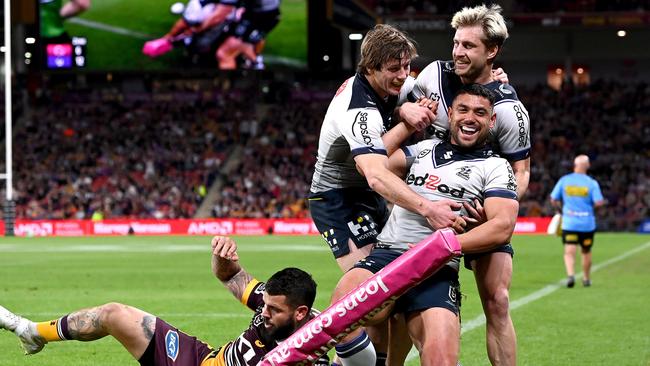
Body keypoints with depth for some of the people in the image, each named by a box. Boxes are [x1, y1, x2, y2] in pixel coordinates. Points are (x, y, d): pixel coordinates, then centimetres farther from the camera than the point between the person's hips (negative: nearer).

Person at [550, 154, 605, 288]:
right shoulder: (592, 183, -6)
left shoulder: (563, 180, -1)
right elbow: (599, 202, -12)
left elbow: (553, 200, 1)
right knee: (586, 252, 17)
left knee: (569, 252, -5)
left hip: (569, 223, 0)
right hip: (587, 223, 0)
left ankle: (570, 274, -29)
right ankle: (586, 279, 28)